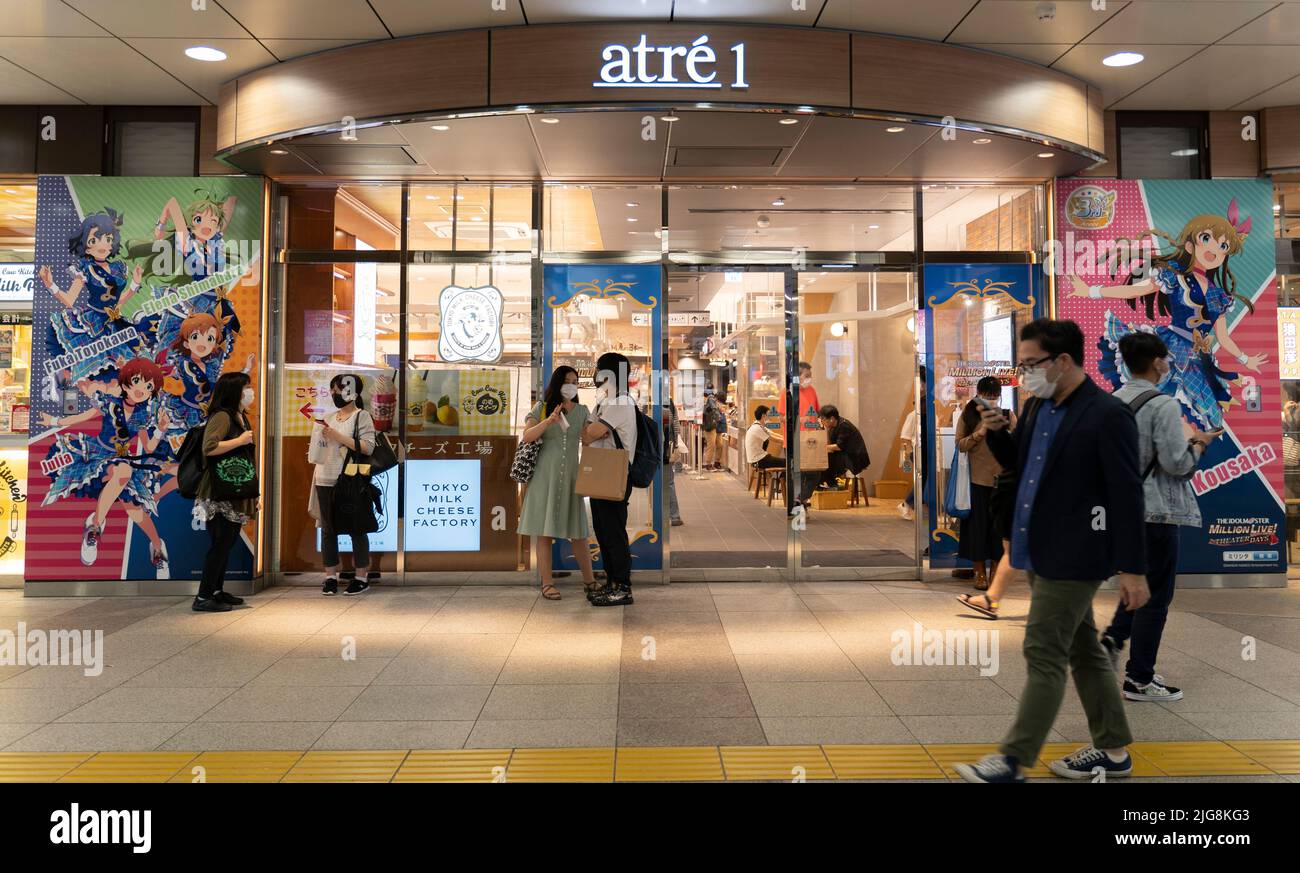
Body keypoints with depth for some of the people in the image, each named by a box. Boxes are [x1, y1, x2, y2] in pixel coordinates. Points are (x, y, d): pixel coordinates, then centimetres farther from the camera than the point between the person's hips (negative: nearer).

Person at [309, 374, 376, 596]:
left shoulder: (362, 416, -2)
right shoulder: (329, 418, 17)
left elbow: (368, 447, -14)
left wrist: (338, 436, -15)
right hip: (325, 481, 6)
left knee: (356, 528, 0)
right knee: (327, 529, 6)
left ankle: (361, 576, 8)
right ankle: (331, 576, 13)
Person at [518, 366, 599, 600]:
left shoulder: (581, 411, 11)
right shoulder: (542, 408, 3)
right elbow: (527, 437, -5)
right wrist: (549, 421, -18)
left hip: (571, 475, 2)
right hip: (545, 475, -2)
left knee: (578, 531, 5)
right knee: (545, 531, 0)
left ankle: (589, 579, 16)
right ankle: (547, 583, 7)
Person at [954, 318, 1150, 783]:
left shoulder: (1107, 414, -16)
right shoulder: (1038, 407, 8)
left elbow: (1127, 496, -16)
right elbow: (1016, 462, 20)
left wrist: (1132, 568, -16)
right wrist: (998, 431, 0)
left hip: (1073, 555, -9)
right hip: (1042, 551, 9)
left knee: (1044, 655, -3)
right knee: (1082, 650, 17)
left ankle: (1014, 761, 6)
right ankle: (1112, 750, 30)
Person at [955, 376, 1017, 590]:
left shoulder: (1007, 415, 4)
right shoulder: (968, 415, 3)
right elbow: (960, 445, 0)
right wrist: (979, 433, -15)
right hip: (976, 479, 0)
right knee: (977, 525, 4)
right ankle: (980, 572, 15)